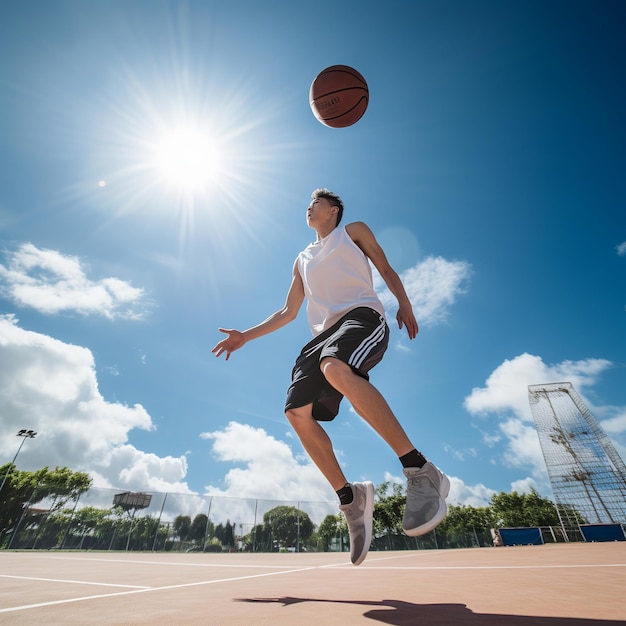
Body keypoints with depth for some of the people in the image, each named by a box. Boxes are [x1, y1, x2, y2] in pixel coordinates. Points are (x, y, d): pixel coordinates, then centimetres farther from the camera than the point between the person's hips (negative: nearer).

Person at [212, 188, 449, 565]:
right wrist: (246, 336, 23)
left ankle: (421, 472, -32)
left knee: (335, 369, -38)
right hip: (325, 333, 6)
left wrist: (404, 303, -6)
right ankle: (350, 498, 0)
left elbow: (387, 270, 13)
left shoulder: (354, 231, 22)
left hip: (362, 315, -5)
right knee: (298, 413, -13)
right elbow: (288, 313, 29)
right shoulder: (303, 260, 31)